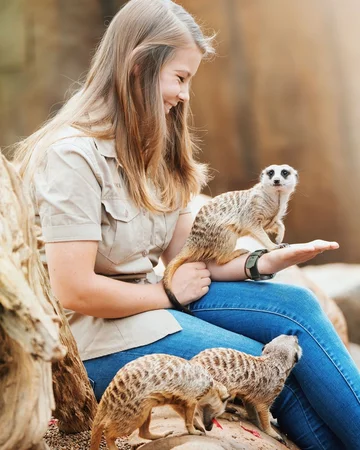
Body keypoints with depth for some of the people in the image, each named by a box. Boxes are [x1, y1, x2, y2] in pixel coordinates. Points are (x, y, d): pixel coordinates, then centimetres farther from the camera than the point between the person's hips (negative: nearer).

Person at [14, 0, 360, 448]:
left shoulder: (153, 151, 10)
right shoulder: (73, 155, -19)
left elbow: (184, 252, 7)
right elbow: (75, 291, -23)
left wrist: (262, 262, -9)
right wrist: (169, 293, -11)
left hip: (152, 301, 8)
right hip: (98, 336, -8)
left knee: (297, 305, -8)